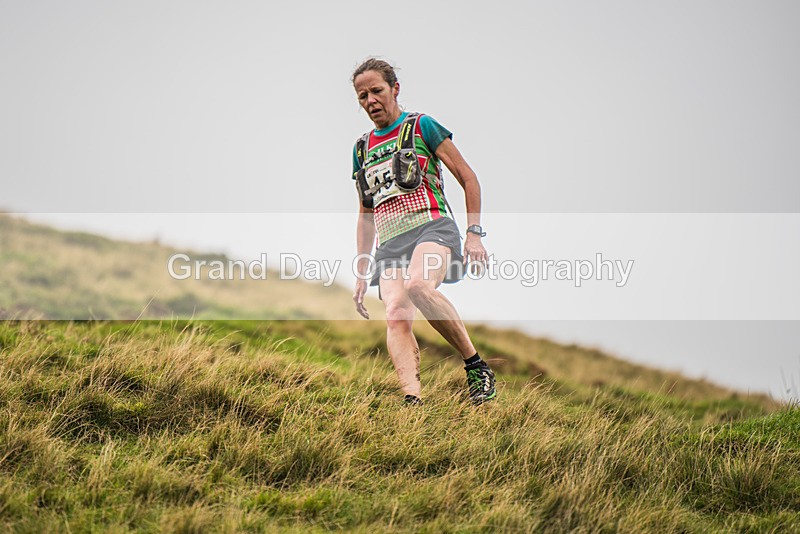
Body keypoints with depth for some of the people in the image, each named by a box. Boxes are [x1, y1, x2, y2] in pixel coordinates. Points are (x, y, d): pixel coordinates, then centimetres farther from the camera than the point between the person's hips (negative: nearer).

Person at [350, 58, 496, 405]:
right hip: (390, 243, 5)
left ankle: (476, 367, -23)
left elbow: (468, 178, 7)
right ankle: (413, 401, -37)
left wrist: (474, 233, -4)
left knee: (418, 284, -36)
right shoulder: (362, 149, 23)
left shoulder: (421, 127, 8)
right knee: (395, 315, -23)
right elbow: (365, 214, 30)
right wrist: (361, 274, 23)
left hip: (431, 227, -5)